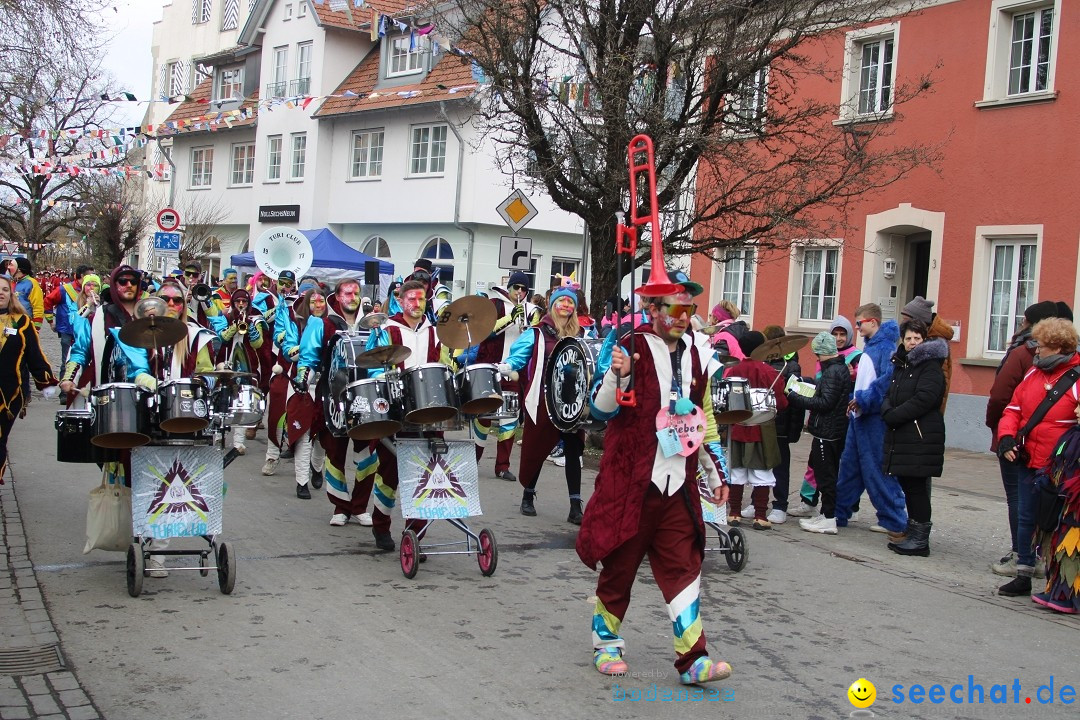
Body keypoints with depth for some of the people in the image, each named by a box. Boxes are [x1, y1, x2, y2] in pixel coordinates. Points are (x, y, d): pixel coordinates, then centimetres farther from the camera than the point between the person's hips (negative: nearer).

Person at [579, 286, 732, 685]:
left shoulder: (698, 357, 10)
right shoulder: (630, 348, -7)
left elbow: (706, 421, 19)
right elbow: (601, 409, -12)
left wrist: (717, 474, 19)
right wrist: (616, 374, -30)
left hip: (679, 486, 4)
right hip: (631, 483, -4)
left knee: (683, 568, 1)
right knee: (620, 565, 7)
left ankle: (693, 659, 3)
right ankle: (607, 644, 25)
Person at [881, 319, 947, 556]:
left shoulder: (931, 366, -7)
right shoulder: (900, 364, 18)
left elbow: (922, 400, -18)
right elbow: (889, 395, 15)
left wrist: (894, 416, -15)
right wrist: (887, 412, -6)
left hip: (921, 437, -8)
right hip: (900, 437, 8)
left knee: (916, 486, -5)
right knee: (907, 484, 11)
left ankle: (920, 540, 1)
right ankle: (913, 534, 20)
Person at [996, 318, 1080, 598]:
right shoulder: (1034, 373, 8)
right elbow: (1014, 409, 13)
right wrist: (1006, 437, -3)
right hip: (1028, 462, 6)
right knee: (1026, 518, 13)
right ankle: (1023, 576, 25)